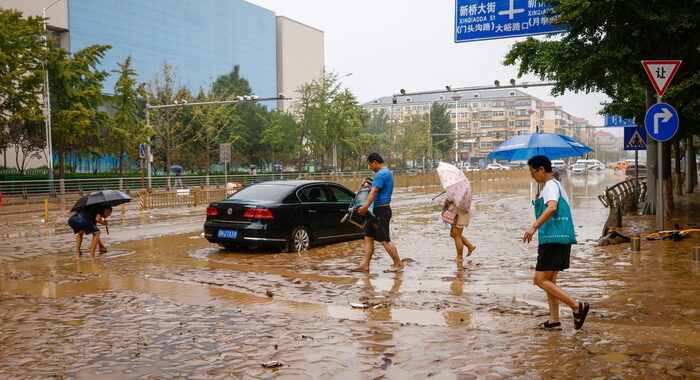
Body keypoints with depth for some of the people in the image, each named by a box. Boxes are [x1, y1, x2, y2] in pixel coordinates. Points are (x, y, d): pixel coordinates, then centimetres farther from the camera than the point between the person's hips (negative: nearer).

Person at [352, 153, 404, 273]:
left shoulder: (381, 174, -16)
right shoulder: (387, 172, 18)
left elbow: (374, 192, -27)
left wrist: (365, 206, -35)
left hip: (381, 211, -11)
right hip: (377, 211, 11)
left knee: (384, 240, -5)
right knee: (368, 238, 9)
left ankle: (398, 264, 3)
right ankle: (365, 265, 10)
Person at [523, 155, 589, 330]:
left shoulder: (551, 185, -11)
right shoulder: (556, 185, 22)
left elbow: (552, 207, -30)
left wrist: (534, 227, -35)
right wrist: (538, 201, 24)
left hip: (553, 239, -11)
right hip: (560, 238, 11)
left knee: (540, 280, -9)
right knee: (549, 281, 13)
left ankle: (577, 306, -10)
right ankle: (554, 321, 15)